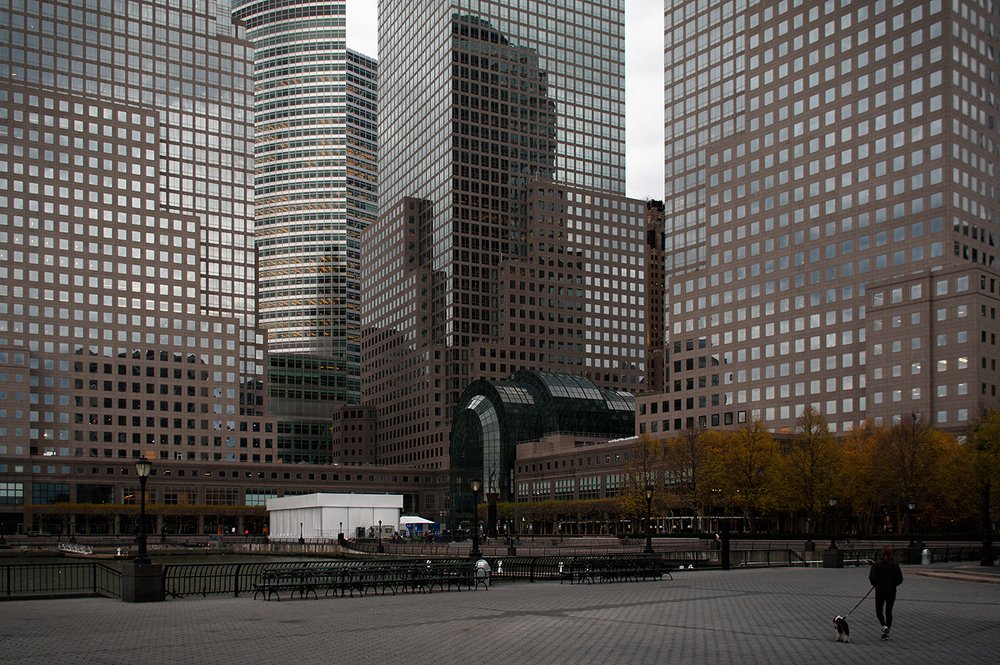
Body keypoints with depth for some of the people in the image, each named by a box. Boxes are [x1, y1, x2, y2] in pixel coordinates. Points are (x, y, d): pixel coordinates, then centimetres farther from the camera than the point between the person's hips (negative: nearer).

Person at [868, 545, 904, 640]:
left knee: (879, 610, 11)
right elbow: (900, 579, -4)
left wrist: (875, 584, 3)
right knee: (888, 611, 12)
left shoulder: (877, 564, -11)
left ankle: (884, 626, -14)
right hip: (891, 592, 2)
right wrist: (893, 584, 13)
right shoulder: (895, 565, -5)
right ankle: (886, 632, 12)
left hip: (880, 591, -2)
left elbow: (872, 577, -16)